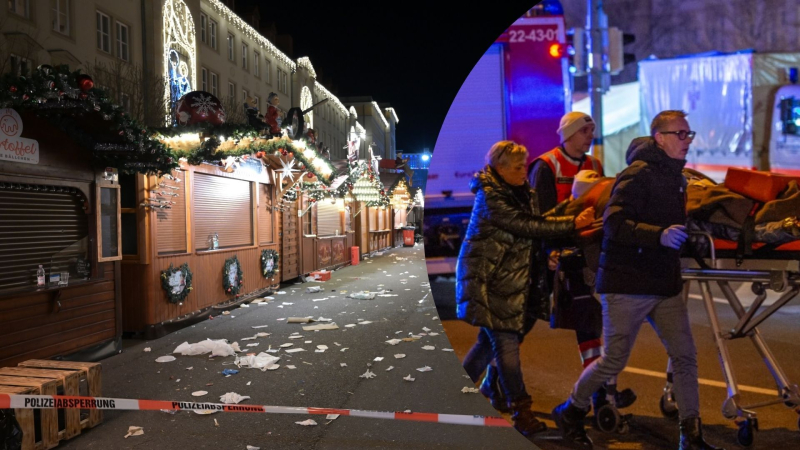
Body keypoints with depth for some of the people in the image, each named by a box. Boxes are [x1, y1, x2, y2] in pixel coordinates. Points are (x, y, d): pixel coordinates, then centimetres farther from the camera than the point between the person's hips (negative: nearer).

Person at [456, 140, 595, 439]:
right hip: (488, 279, -8)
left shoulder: (520, 191, 12)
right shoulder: (490, 196, -15)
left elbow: (536, 220, 13)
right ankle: (520, 411, 5)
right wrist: (573, 224, -19)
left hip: (510, 278, 8)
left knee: (492, 339, 11)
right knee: (507, 342, -5)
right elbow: (527, 226, -21)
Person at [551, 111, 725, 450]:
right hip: (627, 284, -8)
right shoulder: (639, 174, -14)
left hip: (665, 284, 8)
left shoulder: (676, 177, 14)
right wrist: (659, 235, -33)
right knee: (614, 360, 1)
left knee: (685, 356, 4)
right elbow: (613, 224, -25)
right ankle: (570, 412, 23)